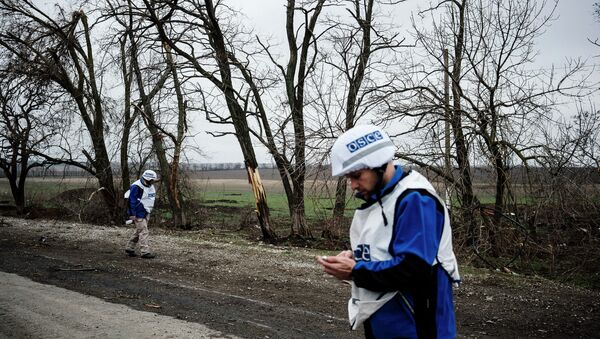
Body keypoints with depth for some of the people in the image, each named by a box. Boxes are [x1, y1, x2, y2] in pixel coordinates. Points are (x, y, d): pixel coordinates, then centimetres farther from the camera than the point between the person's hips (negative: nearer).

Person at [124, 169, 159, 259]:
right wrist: (132, 214, -21)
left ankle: (129, 248, 28)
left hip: (146, 213, 10)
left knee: (138, 231, 16)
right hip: (138, 213, -9)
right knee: (143, 231, -10)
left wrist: (149, 211, 21)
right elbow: (131, 200, -20)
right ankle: (145, 252, -6)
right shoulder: (136, 187, -20)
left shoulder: (150, 186, 9)